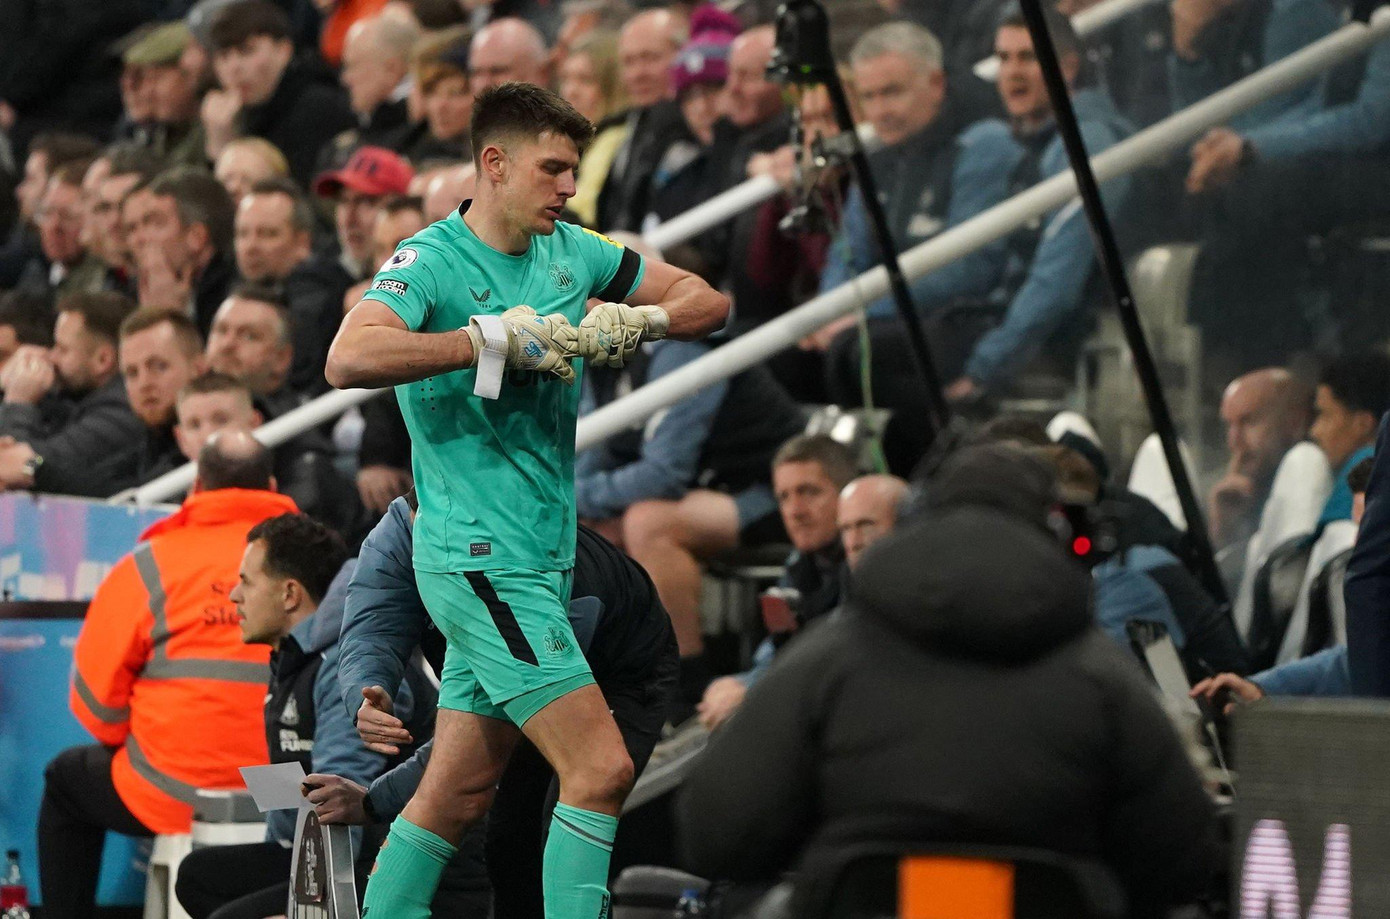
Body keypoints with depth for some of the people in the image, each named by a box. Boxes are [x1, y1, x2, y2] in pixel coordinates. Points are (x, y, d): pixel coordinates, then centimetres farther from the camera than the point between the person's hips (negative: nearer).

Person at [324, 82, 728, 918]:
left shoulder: (570, 253, 10)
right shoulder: (432, 261, -12)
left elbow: (709, 301, 17)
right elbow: (350, 359, -30)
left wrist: (638, 323, -5)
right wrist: (496, 339, -29)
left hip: (542, 559, 8)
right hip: (480, 559, -8)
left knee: (459, 793, 11)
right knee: (602, 768, -14)